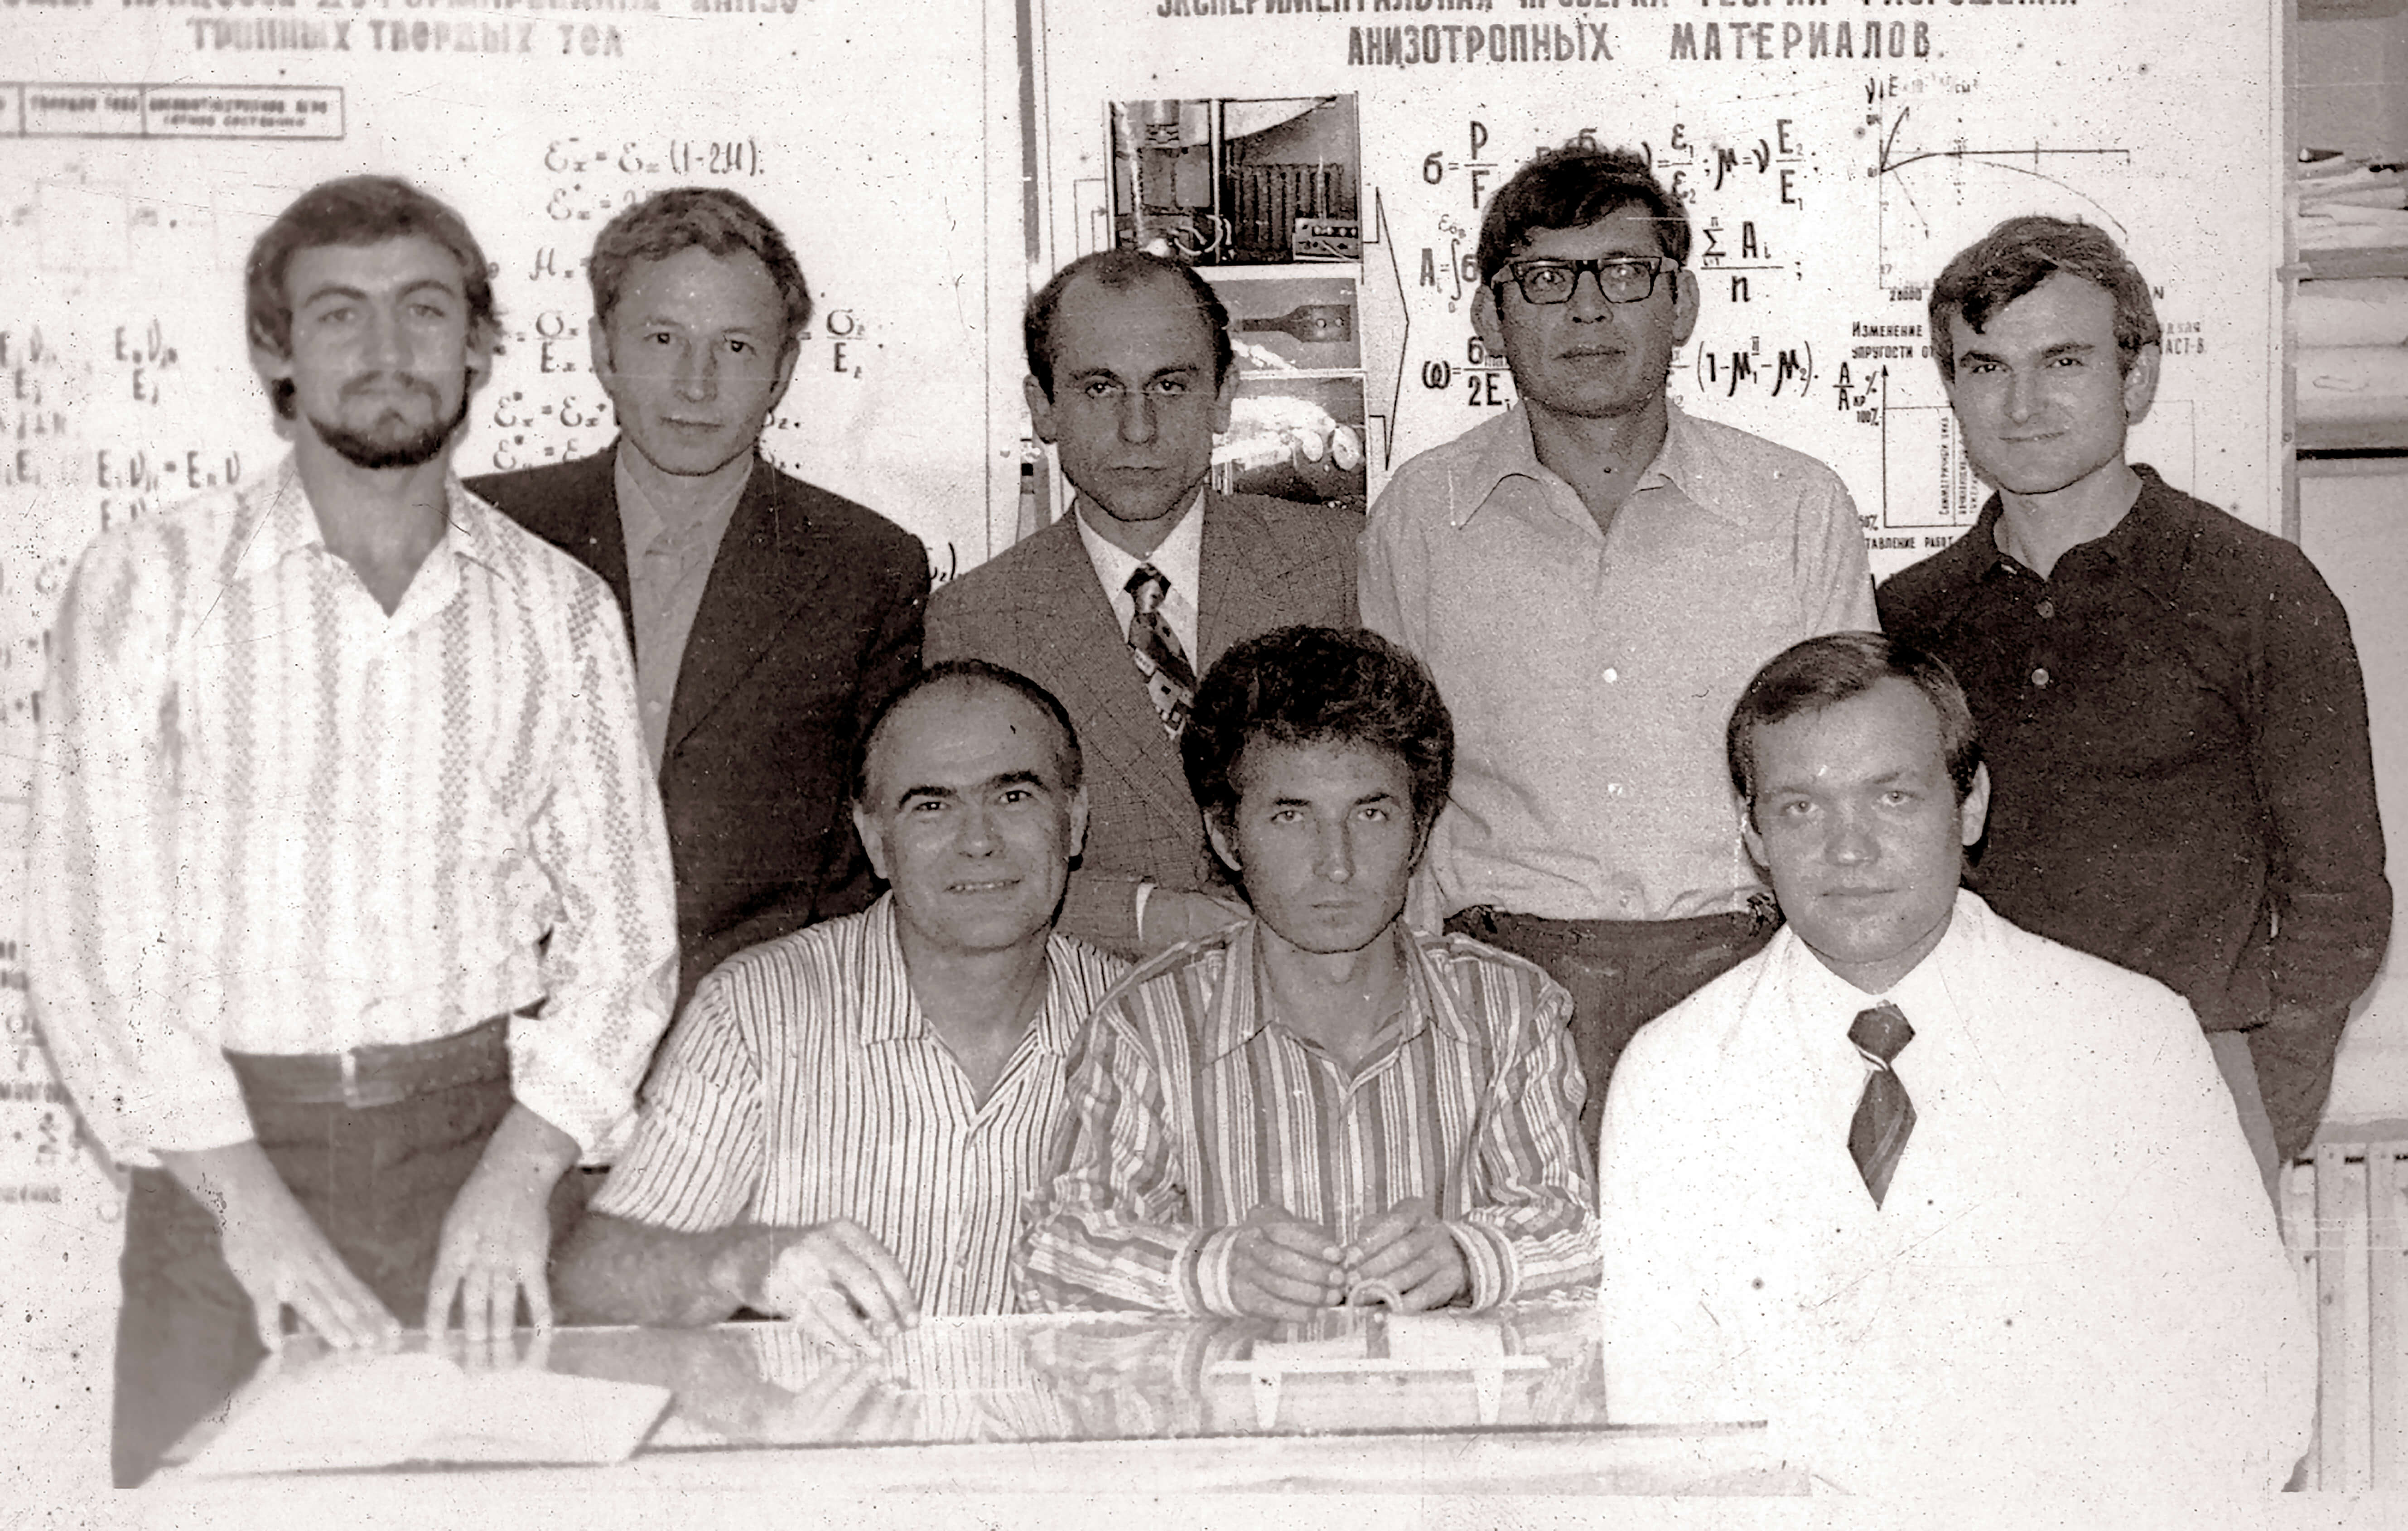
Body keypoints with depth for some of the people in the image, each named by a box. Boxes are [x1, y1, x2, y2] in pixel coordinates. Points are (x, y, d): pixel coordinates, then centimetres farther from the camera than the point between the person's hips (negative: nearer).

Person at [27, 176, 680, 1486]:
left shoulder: (560, 608, 6)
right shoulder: (150, 581, 0)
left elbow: (620, 927, 2)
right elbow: (93, 924, -5)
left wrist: (521, 1171, -12)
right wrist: (247, 1196, -15)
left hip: (481, 1133, 1)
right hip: (226, 1142, -1)